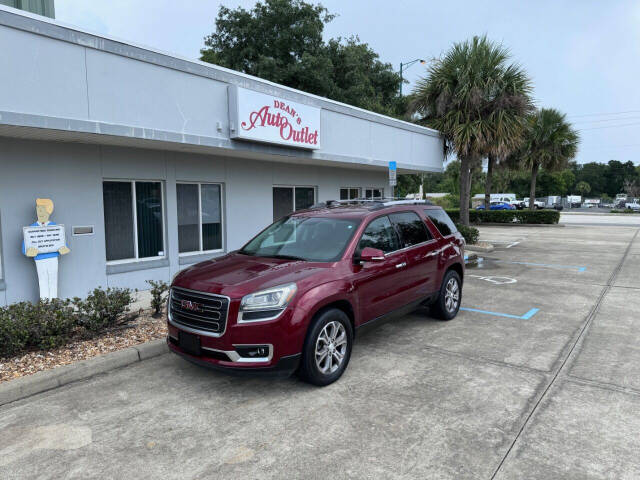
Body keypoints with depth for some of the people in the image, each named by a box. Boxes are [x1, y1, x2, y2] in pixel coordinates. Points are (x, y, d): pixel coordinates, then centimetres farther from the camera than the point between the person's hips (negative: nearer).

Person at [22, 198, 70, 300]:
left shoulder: (55, 226, 5)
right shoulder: (32, 227, 5)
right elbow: (26, 242, 1)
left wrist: (63, 249, -11)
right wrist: (28, 251, -17)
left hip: (53, 258, 0)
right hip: (39, 258, 0)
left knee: (53, 280, 6)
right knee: (43, 280, 5)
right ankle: (44, 301, 13)